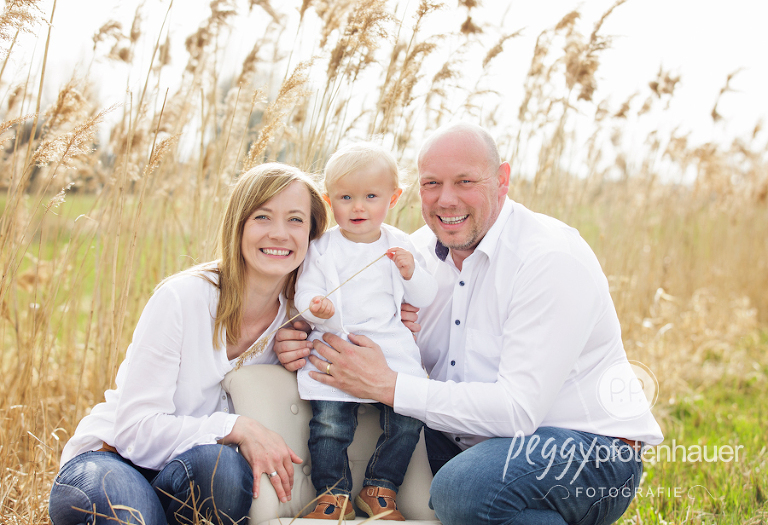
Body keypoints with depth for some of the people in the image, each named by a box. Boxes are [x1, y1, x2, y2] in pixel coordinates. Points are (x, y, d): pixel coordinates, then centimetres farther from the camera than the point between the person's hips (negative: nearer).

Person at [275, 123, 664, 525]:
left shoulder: (554, 259, -21)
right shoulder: (421, 250, 3)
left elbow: (519, 409, -26)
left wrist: (387, 385, -26)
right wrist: (303, 346, -13)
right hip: (477, 438, 7)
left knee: (463, 488, -33)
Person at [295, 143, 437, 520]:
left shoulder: (399, 245, 10)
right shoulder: (322, 248, 6)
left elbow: (426, 300, 10)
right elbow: (304, 293, 1)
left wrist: (411, 274, -9)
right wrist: (316, 308, -21)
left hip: (392, 347, 2)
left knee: (407, 420, -7)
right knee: (329, 424, -12)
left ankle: (379, 489, 12)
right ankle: (334, 494, 8)